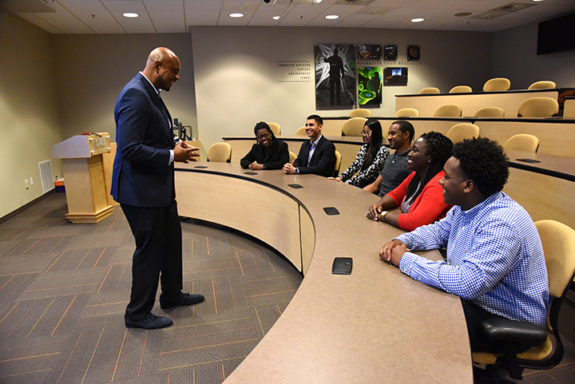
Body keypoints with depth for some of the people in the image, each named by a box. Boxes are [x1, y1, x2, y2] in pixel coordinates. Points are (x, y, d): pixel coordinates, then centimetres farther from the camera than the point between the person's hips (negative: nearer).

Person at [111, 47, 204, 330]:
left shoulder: (150, 94, 12)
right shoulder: (135, 95, -21)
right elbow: (129, 148, -27)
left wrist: (175, 146, 5)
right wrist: (172, 155, -20)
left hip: (159, 186, 11)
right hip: (141, 189, -10)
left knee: (171, 240, 20)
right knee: (149, 249, 3)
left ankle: (172, 295, 38)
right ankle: (137, 314, 23)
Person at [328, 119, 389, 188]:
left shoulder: (383, 150, -9)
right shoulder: (364, 148, 14)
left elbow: (371, 171, -18)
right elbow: (355, 165, 8)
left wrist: (350, 182, -25)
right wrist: (341, 177, -9)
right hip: (360, 184, 6)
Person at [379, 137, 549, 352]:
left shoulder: (501, 225, -31)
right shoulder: (466, 206, 0)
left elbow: (468, 283, -39)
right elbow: (438, 231, 15)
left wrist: (406, 260, -30)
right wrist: (402, 242, -6)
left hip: (507, 321, -9)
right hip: (473, 298, 9)